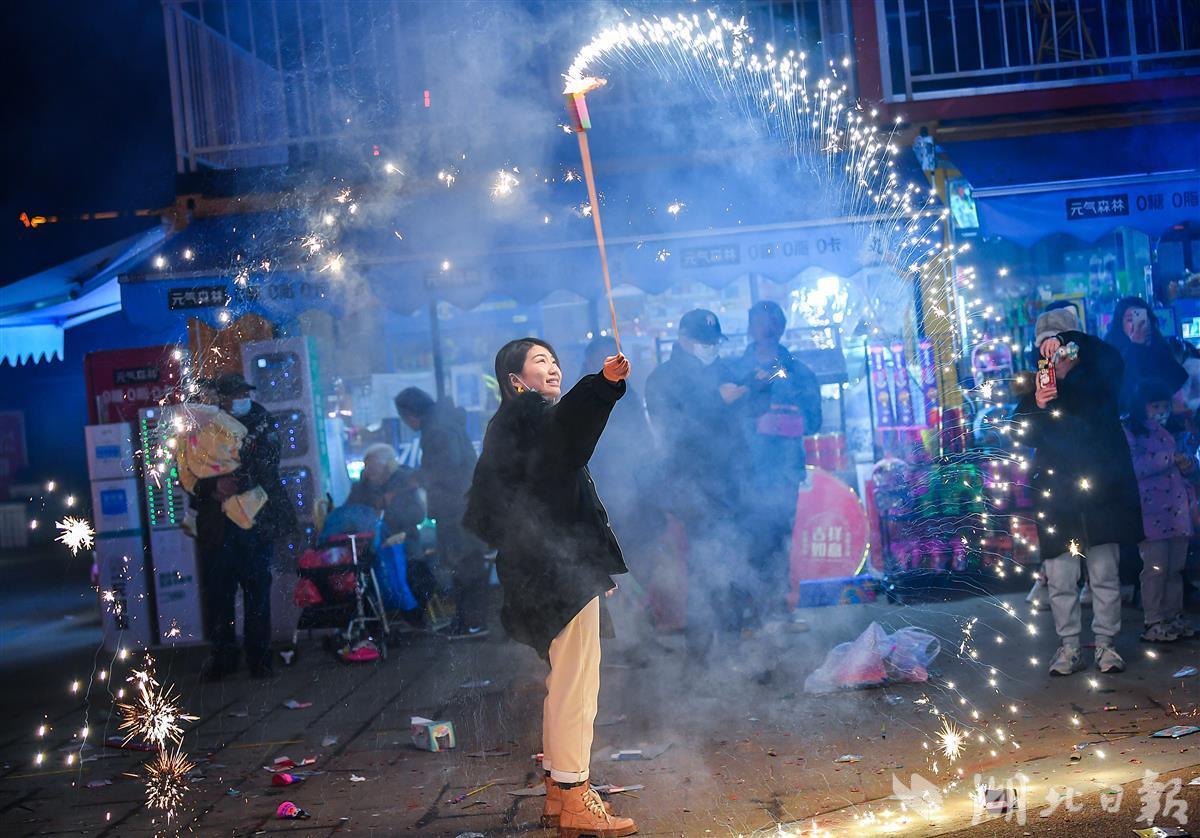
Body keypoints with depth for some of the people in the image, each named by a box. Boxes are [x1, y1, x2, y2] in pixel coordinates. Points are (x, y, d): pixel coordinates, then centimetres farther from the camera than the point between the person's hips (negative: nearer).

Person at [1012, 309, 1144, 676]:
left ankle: (1105, 643, 11)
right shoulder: (1037, 387, 12)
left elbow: (1110, 359, -15)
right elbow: (1020, 432, 2)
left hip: (1100, 490, -1)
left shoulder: (1097, 380, 7)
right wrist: (1037, 406, -16)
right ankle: (1069, 647, 9)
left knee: (1105, 574, 1)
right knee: (1060, 579, 0)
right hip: (1056, 493, 1)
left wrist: (1068, 340, -26)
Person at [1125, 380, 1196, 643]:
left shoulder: (1169, 432, 19)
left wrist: (1188, 463, 2)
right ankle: (1154, 624, -2)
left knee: (1176, 568, 10)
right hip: (1151, 514, -7)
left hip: (1177, 511, 7)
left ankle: (1174, 618, 18)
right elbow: (1134, 467, -17)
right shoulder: (1130, 433, -3)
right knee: (1155, 569, -7)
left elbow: (1185, 464, 25)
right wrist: (1170, 458, -19)